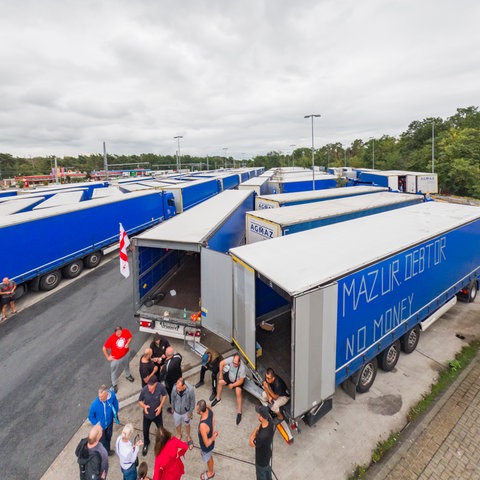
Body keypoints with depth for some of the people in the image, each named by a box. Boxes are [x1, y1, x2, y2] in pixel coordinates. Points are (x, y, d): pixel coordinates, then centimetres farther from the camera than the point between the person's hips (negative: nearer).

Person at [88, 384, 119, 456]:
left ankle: (107, 450, 59)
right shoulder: (95, 404, -37)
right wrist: (96, 424, -17)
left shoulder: (112, 395, -31)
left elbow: (115, 403, -7)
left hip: (109, 422, 4)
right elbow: (90, 416, -17)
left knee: (108, 437, 30)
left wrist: (115, 414, 2)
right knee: (102, 441, 21)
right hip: (100, 426, -3)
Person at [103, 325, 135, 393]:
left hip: (126, 354, 3)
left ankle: (128, 375, 60)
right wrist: (108, 357, -12)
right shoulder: (111, 338, -32)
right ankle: (114, 384, 44)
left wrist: (127, 343, -21)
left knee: (127, 365, 30)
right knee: (115, 372, 17)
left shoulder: (126, 331, -24)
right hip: (116, 358, -3)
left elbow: (130, 337, -3)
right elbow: (104, 348, -20)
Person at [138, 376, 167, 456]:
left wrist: (160, 406, -18)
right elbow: (140, 401, -13)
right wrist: (144, 406, -32)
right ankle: (146, 444, 56)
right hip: (147, 414, 0)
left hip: (157, 413, 0)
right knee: (145, 431, 22)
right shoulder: (144, 390, -32)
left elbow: (164, 395, -9)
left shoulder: (160, 387, -31)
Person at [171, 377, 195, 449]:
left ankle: (188, 437, 54)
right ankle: (179, 435, 59)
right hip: (177, 411, 1)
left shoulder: (190, 390, -37)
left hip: (186, 411, -1)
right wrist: (173, 408, 6)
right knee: (177, 424, 27)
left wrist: (190, 412, -7)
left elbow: (192, 401, -17)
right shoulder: (174, 389, -31)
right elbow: (173, 399, -9)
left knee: (187, 424, 25)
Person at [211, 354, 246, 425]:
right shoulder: (231, 359, -31)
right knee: (220, 382, -2)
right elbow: (221, 363, -17)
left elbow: (241, 381, -28)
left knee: (238, 392, -24)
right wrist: (221, 374, -10)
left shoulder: (242, 368, -38)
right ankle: (218, 398, 26)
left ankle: (239, 412, -11)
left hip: (238, 381, -5)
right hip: (230, 376, 5)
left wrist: (232, 385, -21)